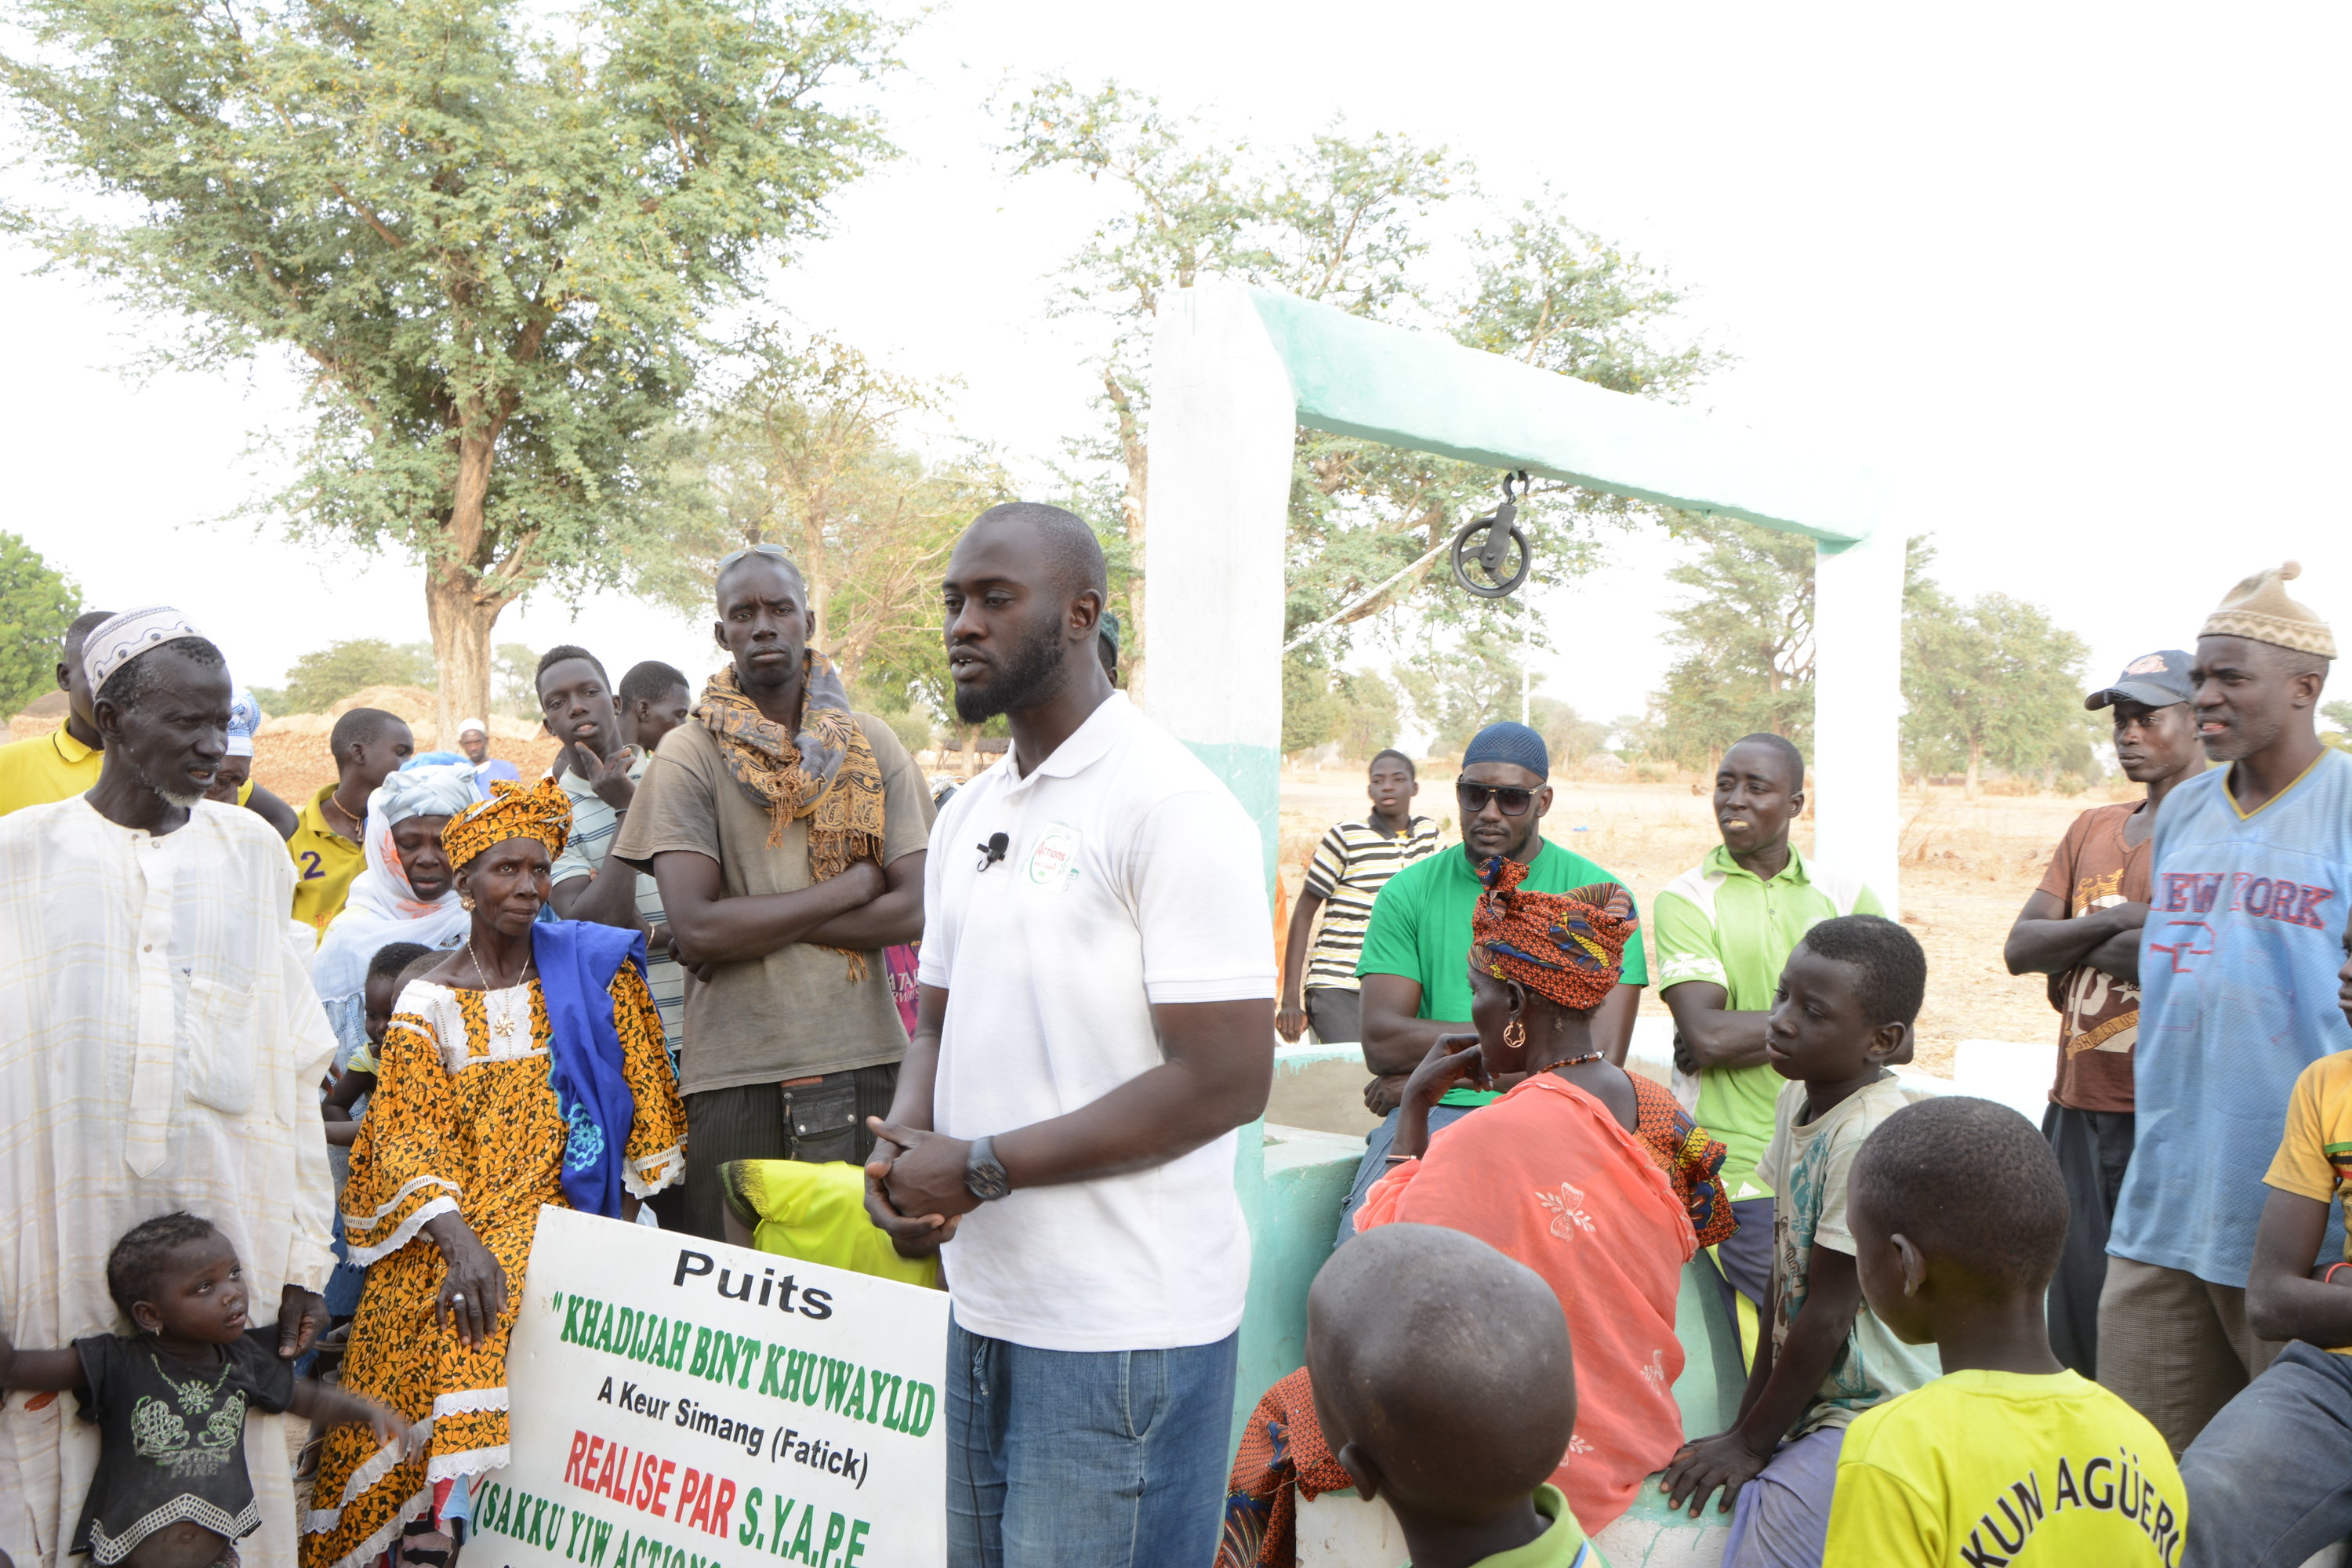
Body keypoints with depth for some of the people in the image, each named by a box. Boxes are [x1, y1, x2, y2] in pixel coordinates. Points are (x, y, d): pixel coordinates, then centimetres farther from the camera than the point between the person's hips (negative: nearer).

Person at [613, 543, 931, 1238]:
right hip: (736, 1069, -2)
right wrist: (851, 884, -7)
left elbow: (914, 909, -3)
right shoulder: (687, 755, 0)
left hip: (866, 1057, 2)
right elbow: (694, 927, -11)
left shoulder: (872, 745, 7)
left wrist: (751, 924, -9)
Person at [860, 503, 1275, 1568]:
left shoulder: (1170, 806, -14)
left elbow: (1226, 1080, -20)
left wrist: (979, 1168, -17)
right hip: (980, 1304, 8)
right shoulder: (966, 813, 12)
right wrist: (901, 1151, -4)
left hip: (1124, 1330, -7)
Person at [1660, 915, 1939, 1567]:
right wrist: (1747, 1420, 9)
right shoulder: (1800, 1098, 4)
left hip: (1875, 1416, -8)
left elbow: (1828, 1312, -18)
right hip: (1815, 1399, 8)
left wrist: (1751, 1443, -8)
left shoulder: (1872, 1138, -23)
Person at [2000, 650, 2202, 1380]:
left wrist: (2081, 951, -9)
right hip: (2077, 1108, 7)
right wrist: (2120, 921, -10)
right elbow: (2021, 946, 7)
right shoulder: (2092, 830, 17)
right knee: (2075, 1313, 12)